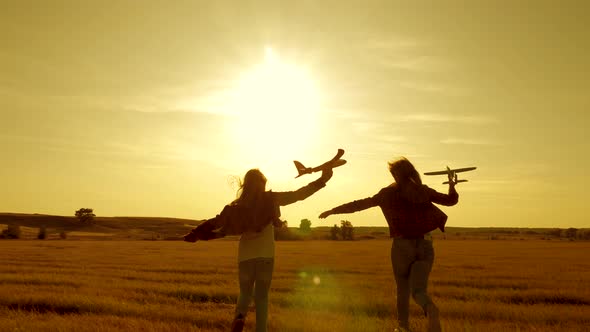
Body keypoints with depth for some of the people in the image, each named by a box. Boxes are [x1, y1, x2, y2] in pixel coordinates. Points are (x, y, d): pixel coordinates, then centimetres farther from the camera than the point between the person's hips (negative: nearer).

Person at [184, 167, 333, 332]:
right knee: (261, 296, 9)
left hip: (245, 255, 2)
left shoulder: (238, 205, 6)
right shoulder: (271, 199, 0)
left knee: (245, 293, 15)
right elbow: (299, 194, -4)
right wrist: (321, 181, -2)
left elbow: (218, 222, 4)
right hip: (265, 254, -2)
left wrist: (195, 234, 12)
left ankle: (239, 317, -14)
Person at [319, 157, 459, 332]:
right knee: (418, 290, 1)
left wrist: (333, 211, 5)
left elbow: (361, 204, -2)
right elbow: (450, 200, 14)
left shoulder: (389, 193, -2)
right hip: (425, 245, 2)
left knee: (402, 289, 17)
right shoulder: (424, 191, 5)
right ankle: (430, 309, -32)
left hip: (402, 245, -2)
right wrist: (452, 186, 35)